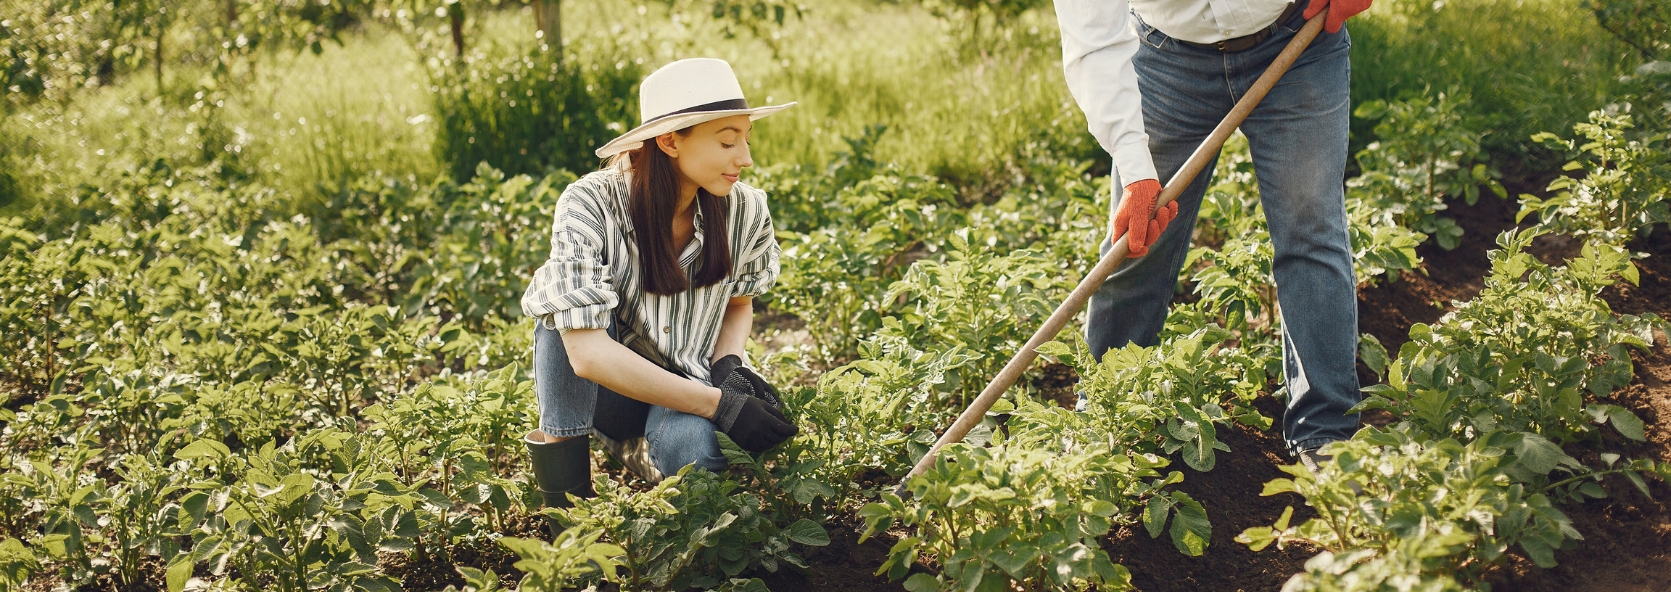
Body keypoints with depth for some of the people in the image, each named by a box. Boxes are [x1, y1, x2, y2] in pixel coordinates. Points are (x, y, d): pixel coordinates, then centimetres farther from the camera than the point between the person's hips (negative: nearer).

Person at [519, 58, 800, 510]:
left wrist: (727, 364, -15)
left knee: (691, 446, -33)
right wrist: (719, 404, -34)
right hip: (601, 391, -2)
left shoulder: (745, 210, -13)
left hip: (687, 389, 2)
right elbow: (587, 352, -32)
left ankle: (640, 450, 4)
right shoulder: (590, 205, -24)